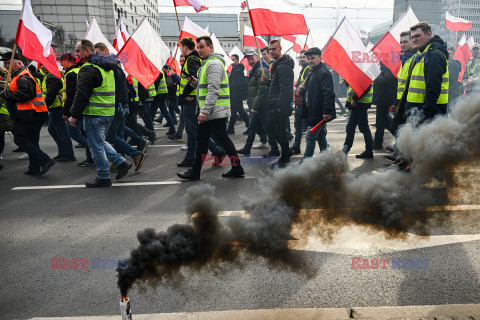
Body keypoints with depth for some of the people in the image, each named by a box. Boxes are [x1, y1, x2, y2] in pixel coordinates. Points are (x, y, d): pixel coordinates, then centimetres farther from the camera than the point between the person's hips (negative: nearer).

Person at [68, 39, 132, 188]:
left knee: (96, 146, 1)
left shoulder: (88, 69, -14)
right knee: (100, 141, 22)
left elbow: (81, 95, -17)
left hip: (95, 114, -9)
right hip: (109, 113, 9)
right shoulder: (107, 67, 15)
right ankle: (121, 162, 14)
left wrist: (74, 115, -12)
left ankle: (104, 178, 10)